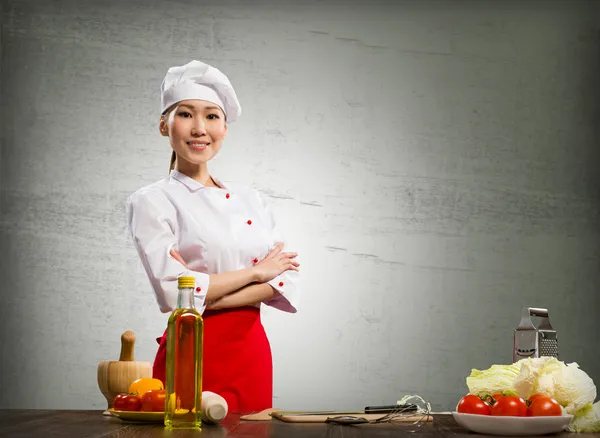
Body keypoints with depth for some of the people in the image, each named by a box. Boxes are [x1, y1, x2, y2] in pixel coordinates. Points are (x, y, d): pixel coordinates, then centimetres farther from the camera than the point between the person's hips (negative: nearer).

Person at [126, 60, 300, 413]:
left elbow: (287, 282, 0)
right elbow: (173, 293, -17)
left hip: (254, 355, 5)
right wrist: (255, 272, -8)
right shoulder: (152, 202, -4)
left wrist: (206, 296, -14)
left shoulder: (252, 199, 10)